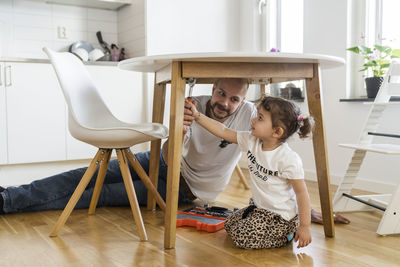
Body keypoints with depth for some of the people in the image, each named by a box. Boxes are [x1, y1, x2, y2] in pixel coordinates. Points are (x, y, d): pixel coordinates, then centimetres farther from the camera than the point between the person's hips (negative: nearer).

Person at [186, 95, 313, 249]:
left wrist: (305, 226, -18)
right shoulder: (251, 141, -7)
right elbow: (223, 132, -3)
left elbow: (301, 192, -20)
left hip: (281, 216, -8)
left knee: (242, 238, -16)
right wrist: (197, 115, -9)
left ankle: (286, 235, 3)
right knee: (229, 225, 19)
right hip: (260, 207, 8)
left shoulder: (289, 159, -26)